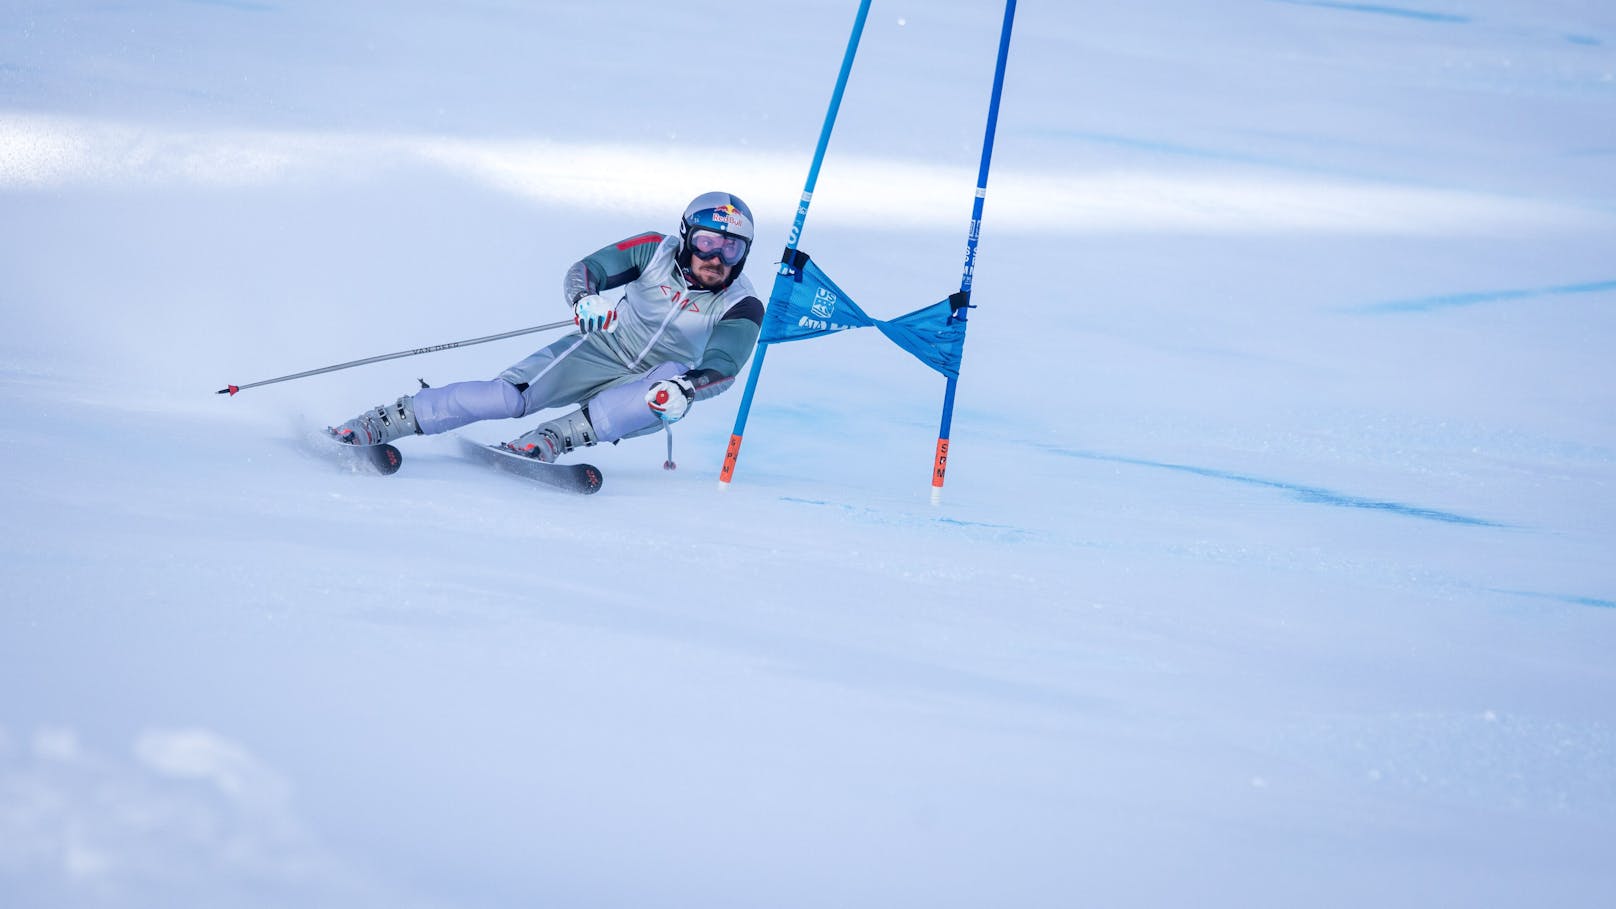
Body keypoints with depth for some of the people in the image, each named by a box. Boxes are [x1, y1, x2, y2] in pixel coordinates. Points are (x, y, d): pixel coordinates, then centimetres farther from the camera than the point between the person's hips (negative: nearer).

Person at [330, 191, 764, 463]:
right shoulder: (656, 251, -12)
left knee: (675, 381, -37)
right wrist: (586, 300, -38)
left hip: (652, 383, 0)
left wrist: (684, 388, -51)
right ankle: (389, 419, -17)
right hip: (604, 349, 0)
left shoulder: (741, 309, -16)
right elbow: (582, 271, -14)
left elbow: (723, 366, -29)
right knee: (511, 395, -24)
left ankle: (555, 437, -41)